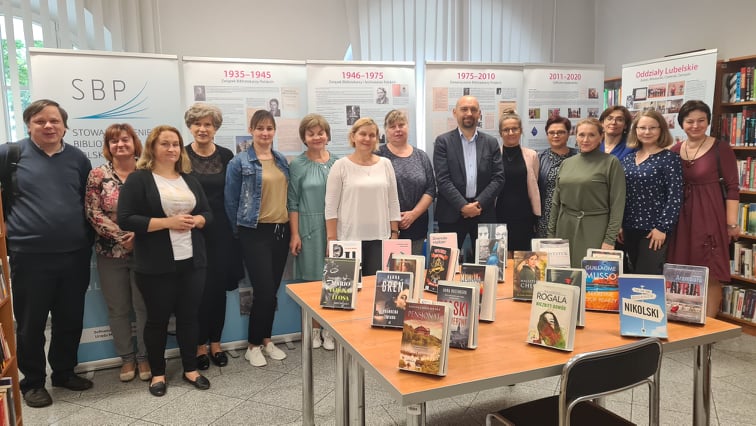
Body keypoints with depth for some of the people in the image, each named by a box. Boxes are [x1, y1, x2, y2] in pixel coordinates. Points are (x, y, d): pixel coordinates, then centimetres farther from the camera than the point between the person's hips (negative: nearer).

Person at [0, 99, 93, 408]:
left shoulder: (77, 158, 7)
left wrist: (88, 243, 9)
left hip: (74, 255, 3)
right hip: (29, 256, -3)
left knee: (71, 321, 14)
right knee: (31, 324, 8)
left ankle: (64, 372, 32)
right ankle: (32, 382, 26)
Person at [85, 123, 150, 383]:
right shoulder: (98, 175, 0)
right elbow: (93, 213, -5)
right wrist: (120, 237, -14)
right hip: (111, 252, 1)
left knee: (144, 306, 6)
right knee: (118, 309, 10)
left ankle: (144, 356, 22)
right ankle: (127, 357, 25)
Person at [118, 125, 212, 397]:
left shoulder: (189, 179, 11)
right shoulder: (139, 179, -5)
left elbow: (208, 213, 13)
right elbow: (126, 220, -14)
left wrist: (195, 220, -9)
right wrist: (168, 222, -19)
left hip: (192, 261, 5)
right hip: (156, 265, -4)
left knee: (189, 316, 12)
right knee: (158, 318, 8)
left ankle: (190, 369, 26)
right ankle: (157, 373, 25)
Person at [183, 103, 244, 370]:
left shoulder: (226, 156, 4)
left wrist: (235, 228, 0)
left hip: (221, 230, 2)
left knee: (219, 287, 8)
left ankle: (215, 343, 23)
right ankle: (199, 345, 19)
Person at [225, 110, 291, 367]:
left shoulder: (282, 161, 10)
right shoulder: (239, 163, -6)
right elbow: (231, 202, -2)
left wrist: (292, 230, 11)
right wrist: (240, 231, 2)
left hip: (281, 230, 5)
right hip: (255, 233, -5)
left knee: (273, 291, 11)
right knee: (264, 291, -6)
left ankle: (266, 340, 27)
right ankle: (253, 346, 13)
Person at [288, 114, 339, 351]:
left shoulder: (337, 163, 5)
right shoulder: (297, 166, 0)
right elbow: (292, 203, -1)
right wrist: (295, 234, -6)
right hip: (309, 228, -2)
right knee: (312, 279, 5)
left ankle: (329, 329, 19)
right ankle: (314, 329, 20)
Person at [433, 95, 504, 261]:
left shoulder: (491, 143, 10)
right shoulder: (443, 141, 1)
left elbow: (498, 177, 3)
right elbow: (442, 179, -7)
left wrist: (479, 203, -10)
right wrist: (463, 206, -14)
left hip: (484, 213, 2)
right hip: (452, 213, -2)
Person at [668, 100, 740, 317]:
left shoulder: (721, 149, -6)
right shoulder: (675, 150, 6)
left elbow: (732, 187, -6)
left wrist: (732, 223, -10)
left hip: (709, 216, -4)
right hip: (681, 217, 4)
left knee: (710, 275, -1)